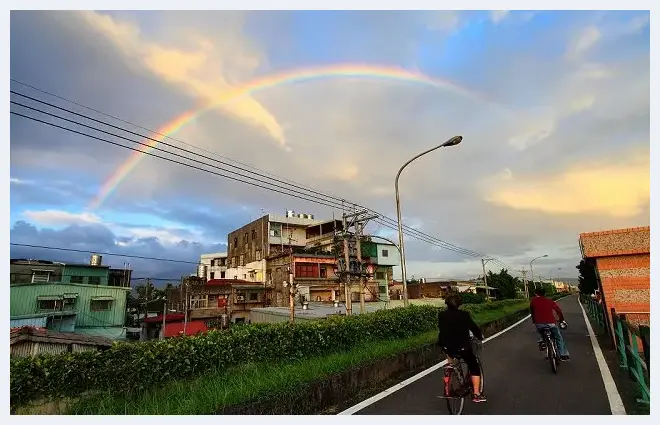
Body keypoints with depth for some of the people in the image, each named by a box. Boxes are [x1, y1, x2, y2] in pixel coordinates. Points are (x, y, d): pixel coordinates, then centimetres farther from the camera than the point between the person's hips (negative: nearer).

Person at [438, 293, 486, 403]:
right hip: (463, 347, -3)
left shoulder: (441, 315, -4)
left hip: (447, 347, 3)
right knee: (474, 368, 20)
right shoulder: (464, 315, -10)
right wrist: (480, 336, 20)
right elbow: (474, 327, -2)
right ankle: (476, 394, 18)